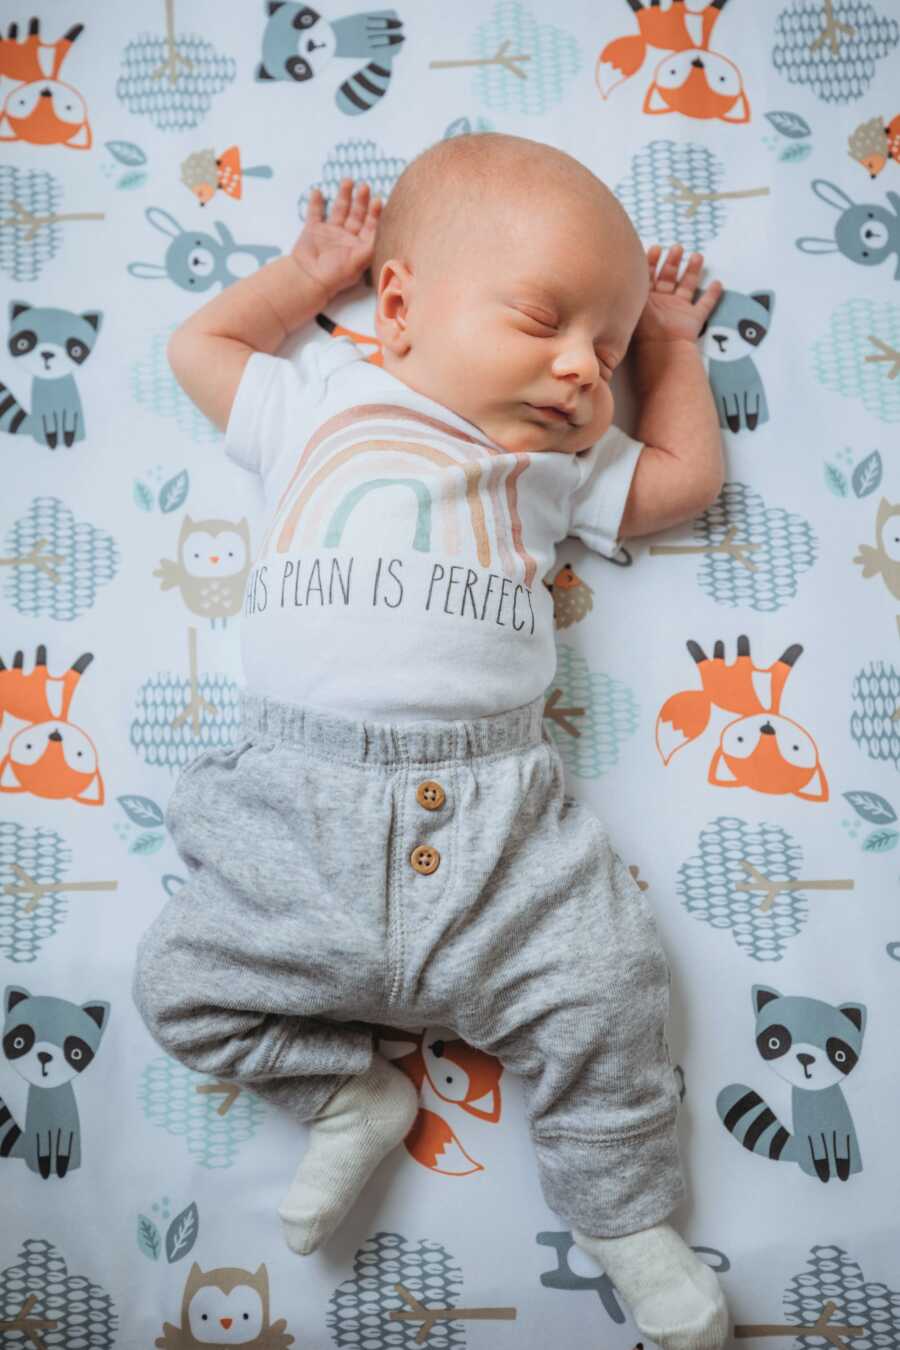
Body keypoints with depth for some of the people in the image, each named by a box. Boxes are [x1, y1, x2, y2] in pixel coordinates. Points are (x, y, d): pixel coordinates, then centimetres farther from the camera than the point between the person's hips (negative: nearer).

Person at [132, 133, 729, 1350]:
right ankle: (351, 1092, 17)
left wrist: (668, 341, 33)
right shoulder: (320, 404, 19)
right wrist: (312, 268, 34)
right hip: (299, 810, 1)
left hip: (497, 819, 0)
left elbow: (687, 476, 24)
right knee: (181, 982, -7)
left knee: (606, 991, -11)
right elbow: (198, 345, 31)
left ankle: (625, 1213, 18)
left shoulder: (557, 461, 20)